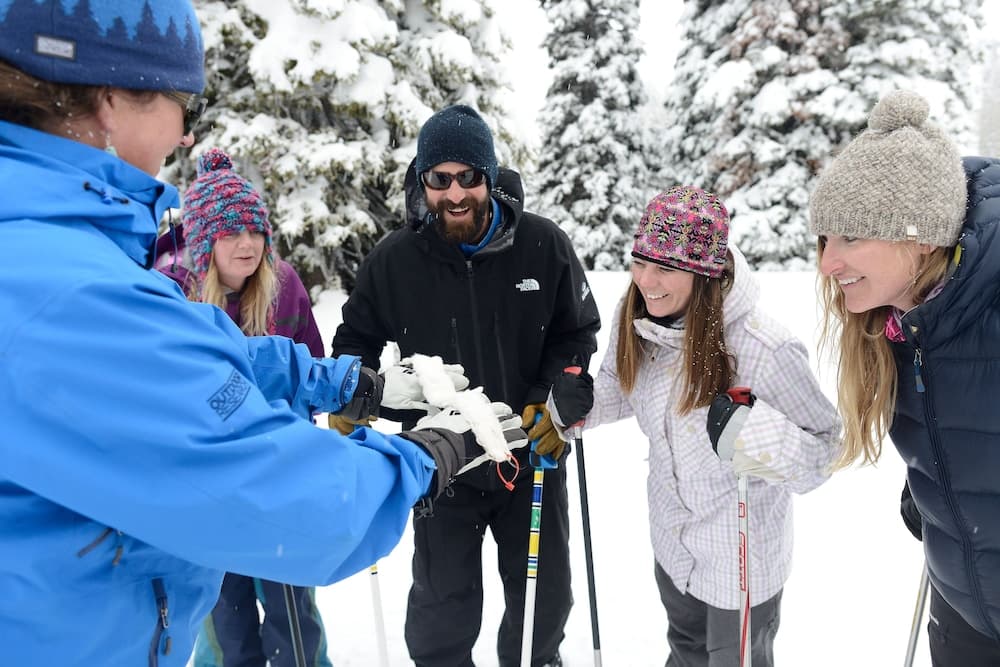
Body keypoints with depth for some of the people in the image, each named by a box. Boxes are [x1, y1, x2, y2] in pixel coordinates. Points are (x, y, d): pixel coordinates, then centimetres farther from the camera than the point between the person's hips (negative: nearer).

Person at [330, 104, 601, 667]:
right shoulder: (394, 260, -8)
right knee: (443, 612, 13)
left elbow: (577, 333, 1)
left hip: (533, 457, 1)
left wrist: (555, 401, -12)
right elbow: (359, 338, 6)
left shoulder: (543, 245, -9)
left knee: (545, 597, 20)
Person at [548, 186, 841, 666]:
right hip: (673, 541, 6)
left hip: (743, 557, -5)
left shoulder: (764, 349, -33)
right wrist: (575, 403, -14)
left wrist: (755, 435, -42)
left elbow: (825, 449, -23)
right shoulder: (635, 320, -14)